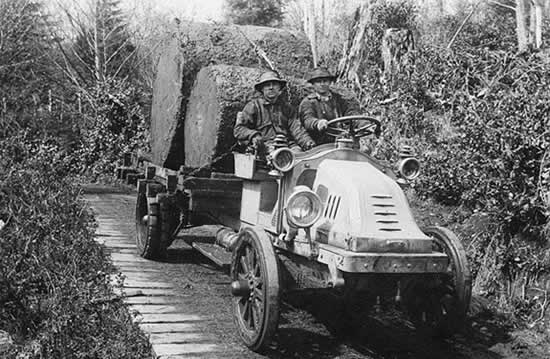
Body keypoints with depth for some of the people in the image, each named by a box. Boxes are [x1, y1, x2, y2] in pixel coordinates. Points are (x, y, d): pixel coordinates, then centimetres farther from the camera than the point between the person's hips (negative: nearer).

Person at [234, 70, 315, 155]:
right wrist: (253, 136, -14)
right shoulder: (253, 106, 12)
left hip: (287, 144, 4)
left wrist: (307, 141, -9)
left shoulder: (286, 107, 23)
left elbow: (296, 128, 11)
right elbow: (238, 129, 7)